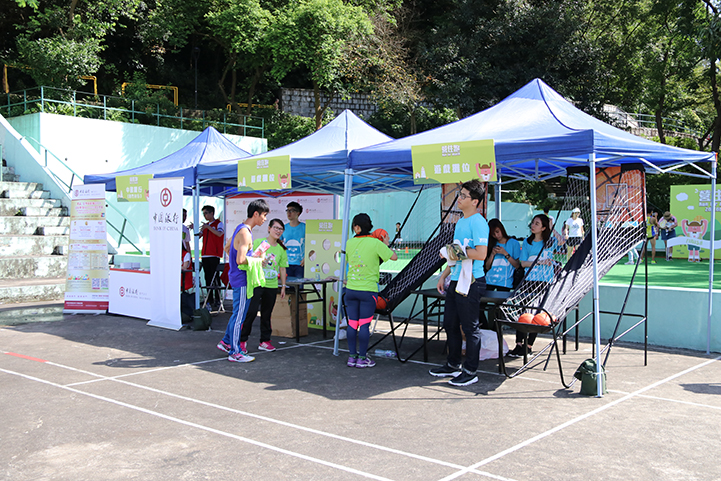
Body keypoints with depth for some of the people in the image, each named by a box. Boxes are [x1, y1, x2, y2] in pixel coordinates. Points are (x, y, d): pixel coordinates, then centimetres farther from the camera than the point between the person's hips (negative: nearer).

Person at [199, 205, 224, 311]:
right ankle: (210, 301, 9)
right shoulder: (205, 225, 20)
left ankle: (217, 301, -7)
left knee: (215, 278, -9)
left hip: (214, 255, -6)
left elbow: (219, 233, -18)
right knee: (208, 278, 5)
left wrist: (207, 227, -17)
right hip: (205, 255, 6)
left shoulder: (218, 224, 1)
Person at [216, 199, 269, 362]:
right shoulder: (245, 233, -21)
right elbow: (241, 260, -28)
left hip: (236, 275, 10)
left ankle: (226, 342, 28)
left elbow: (227, 247, 24)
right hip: (241, 278, -10)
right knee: (239, 315, -3)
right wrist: (259, 260, -15)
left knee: (238, 312, 19)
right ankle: (234, 352, 3)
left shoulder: (240, 228, 11)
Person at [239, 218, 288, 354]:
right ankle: (243, 340, 1)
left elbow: (282, 269, 13)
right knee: (251, 311, -10)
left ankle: (265, 341, 19)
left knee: (266, 314, 10)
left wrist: (283, 286, 12)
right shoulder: (258, 243, -3)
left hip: (272, 286, 4)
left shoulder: (281, 249, 8)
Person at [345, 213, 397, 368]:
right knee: (364, 324, 2)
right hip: (368, 291, -3)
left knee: (352, 323, 8)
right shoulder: (375, 243, -9)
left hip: (350, 290, 4)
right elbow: (394, 257, -3)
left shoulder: (350, 243, 3)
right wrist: (386, 244, 13)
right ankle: (362, 358, 7)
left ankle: (352, 356, 14)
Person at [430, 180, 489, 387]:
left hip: (471, 282, -10)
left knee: (470, 328, 0)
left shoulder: (478, 222, -14)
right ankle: (453, 365, 30)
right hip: (455, 281, 10)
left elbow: (481, 254, -22)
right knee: (450, 324, 16)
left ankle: (470, 372, 10)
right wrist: (444, 275, 20)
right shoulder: (460, 222, 16)